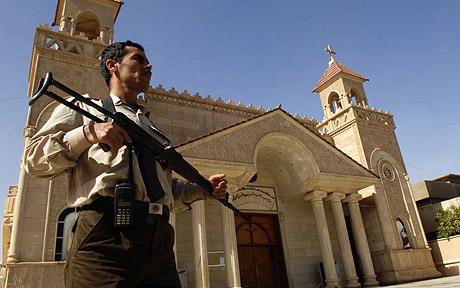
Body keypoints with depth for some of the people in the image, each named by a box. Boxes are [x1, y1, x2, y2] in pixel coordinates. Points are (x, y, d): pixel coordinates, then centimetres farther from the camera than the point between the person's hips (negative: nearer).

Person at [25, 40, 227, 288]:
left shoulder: (152, 129, 29)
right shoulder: (82, 107, 15)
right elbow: (34, 159, 3)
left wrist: (204, 189, 14)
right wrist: (87, 133, -13)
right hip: (104, 232, -4)